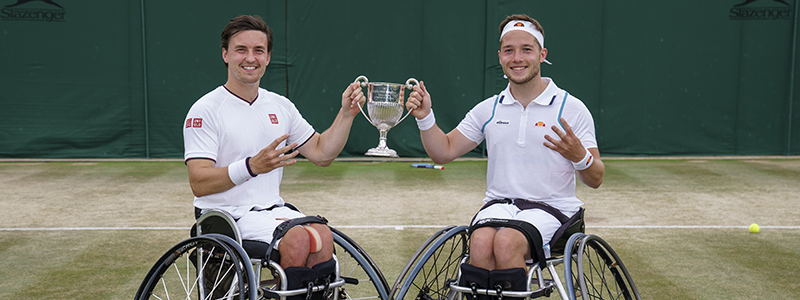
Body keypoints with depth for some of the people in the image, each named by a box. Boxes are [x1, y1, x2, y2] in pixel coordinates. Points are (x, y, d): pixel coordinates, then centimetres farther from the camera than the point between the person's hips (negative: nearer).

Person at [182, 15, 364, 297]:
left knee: (322, 236, -25)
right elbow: (199, 184, -16)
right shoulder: (205, 110, -7)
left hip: (274, 209, 5)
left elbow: (321, 153, 16)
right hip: (227, 215, -5)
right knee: (297, 239, -30)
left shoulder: (280, 106, 12)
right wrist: (252, 167, -30)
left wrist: (346, 114, 2)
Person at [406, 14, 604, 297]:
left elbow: (595, 180, 1)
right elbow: (444, 152, 14)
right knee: (480, 242, -31)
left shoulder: (571, 108, 1)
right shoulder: (488, 109, 11)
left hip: (551, 208, -2)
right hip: (499, 204, 3)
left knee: (506, 242, -33)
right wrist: (425, 117, -2)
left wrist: (580, 157, -20)